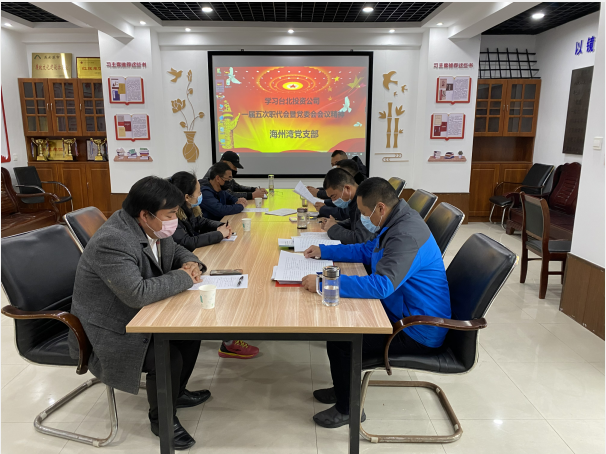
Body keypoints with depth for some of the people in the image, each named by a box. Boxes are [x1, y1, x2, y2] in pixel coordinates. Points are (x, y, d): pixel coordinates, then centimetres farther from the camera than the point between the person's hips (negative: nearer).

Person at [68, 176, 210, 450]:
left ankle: (176, 392, 27)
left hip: (139, 315, 9)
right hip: (108, 331, -9)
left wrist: (190, 263, -8)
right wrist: (183, 277, -27)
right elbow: (138, 293, -40)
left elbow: (176, 251, 15)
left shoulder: (154, 229, -4)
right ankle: (162, 419, 7)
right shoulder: (112, 242, -32)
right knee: (167, 358, -23)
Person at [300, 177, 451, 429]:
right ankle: (343, 389, 27)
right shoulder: (395, 222, 5)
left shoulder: (407, 236, -29)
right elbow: (365, 251, 20)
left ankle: (347, 409, 11)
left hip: (418, 333, -10)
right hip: (401, 312, 10)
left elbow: (381, 285, -38)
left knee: (339, 340, -14)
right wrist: (323, 251, 15)